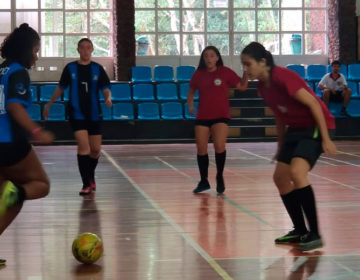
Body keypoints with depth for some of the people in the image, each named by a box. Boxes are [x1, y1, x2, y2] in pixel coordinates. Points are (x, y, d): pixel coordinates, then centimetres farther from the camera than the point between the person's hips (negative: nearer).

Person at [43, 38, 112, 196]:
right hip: (77, 114, -2)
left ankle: (90, 177, 32)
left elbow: (106, 89, 0)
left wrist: (108, 98, -22)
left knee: (96, 149, 6)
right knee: (83, 147, -16)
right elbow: (61, 88, 12)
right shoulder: (70, 68, 1)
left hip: (94, 114, 2)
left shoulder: (97, 69, 3)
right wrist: (49, 104, 14)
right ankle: (86, 184, -11)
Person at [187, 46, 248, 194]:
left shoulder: (225, 72, -2)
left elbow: (242, 86, 0)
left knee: (219, 146, -18)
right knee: (201, 149, 2)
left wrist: (246, 72, -15)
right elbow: (191, 91, 19)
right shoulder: (199, 74, 5)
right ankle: (203, 181, 19)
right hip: (202, 116, 3)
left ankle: (220, 178, 4)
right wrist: (190, 105, 3)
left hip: (221, 115, -3)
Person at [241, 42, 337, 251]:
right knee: (280, 177, 6)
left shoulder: (283, 77, -22)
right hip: (296, 129, 10)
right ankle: (301, 232, 18)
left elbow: (313, 103, -21)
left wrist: (326, 139, -22)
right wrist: (281, 147, 20)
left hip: (316, 126, -9)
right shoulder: (263, 86, 5)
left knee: (297, 172, -26)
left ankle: (315, 234, -19)